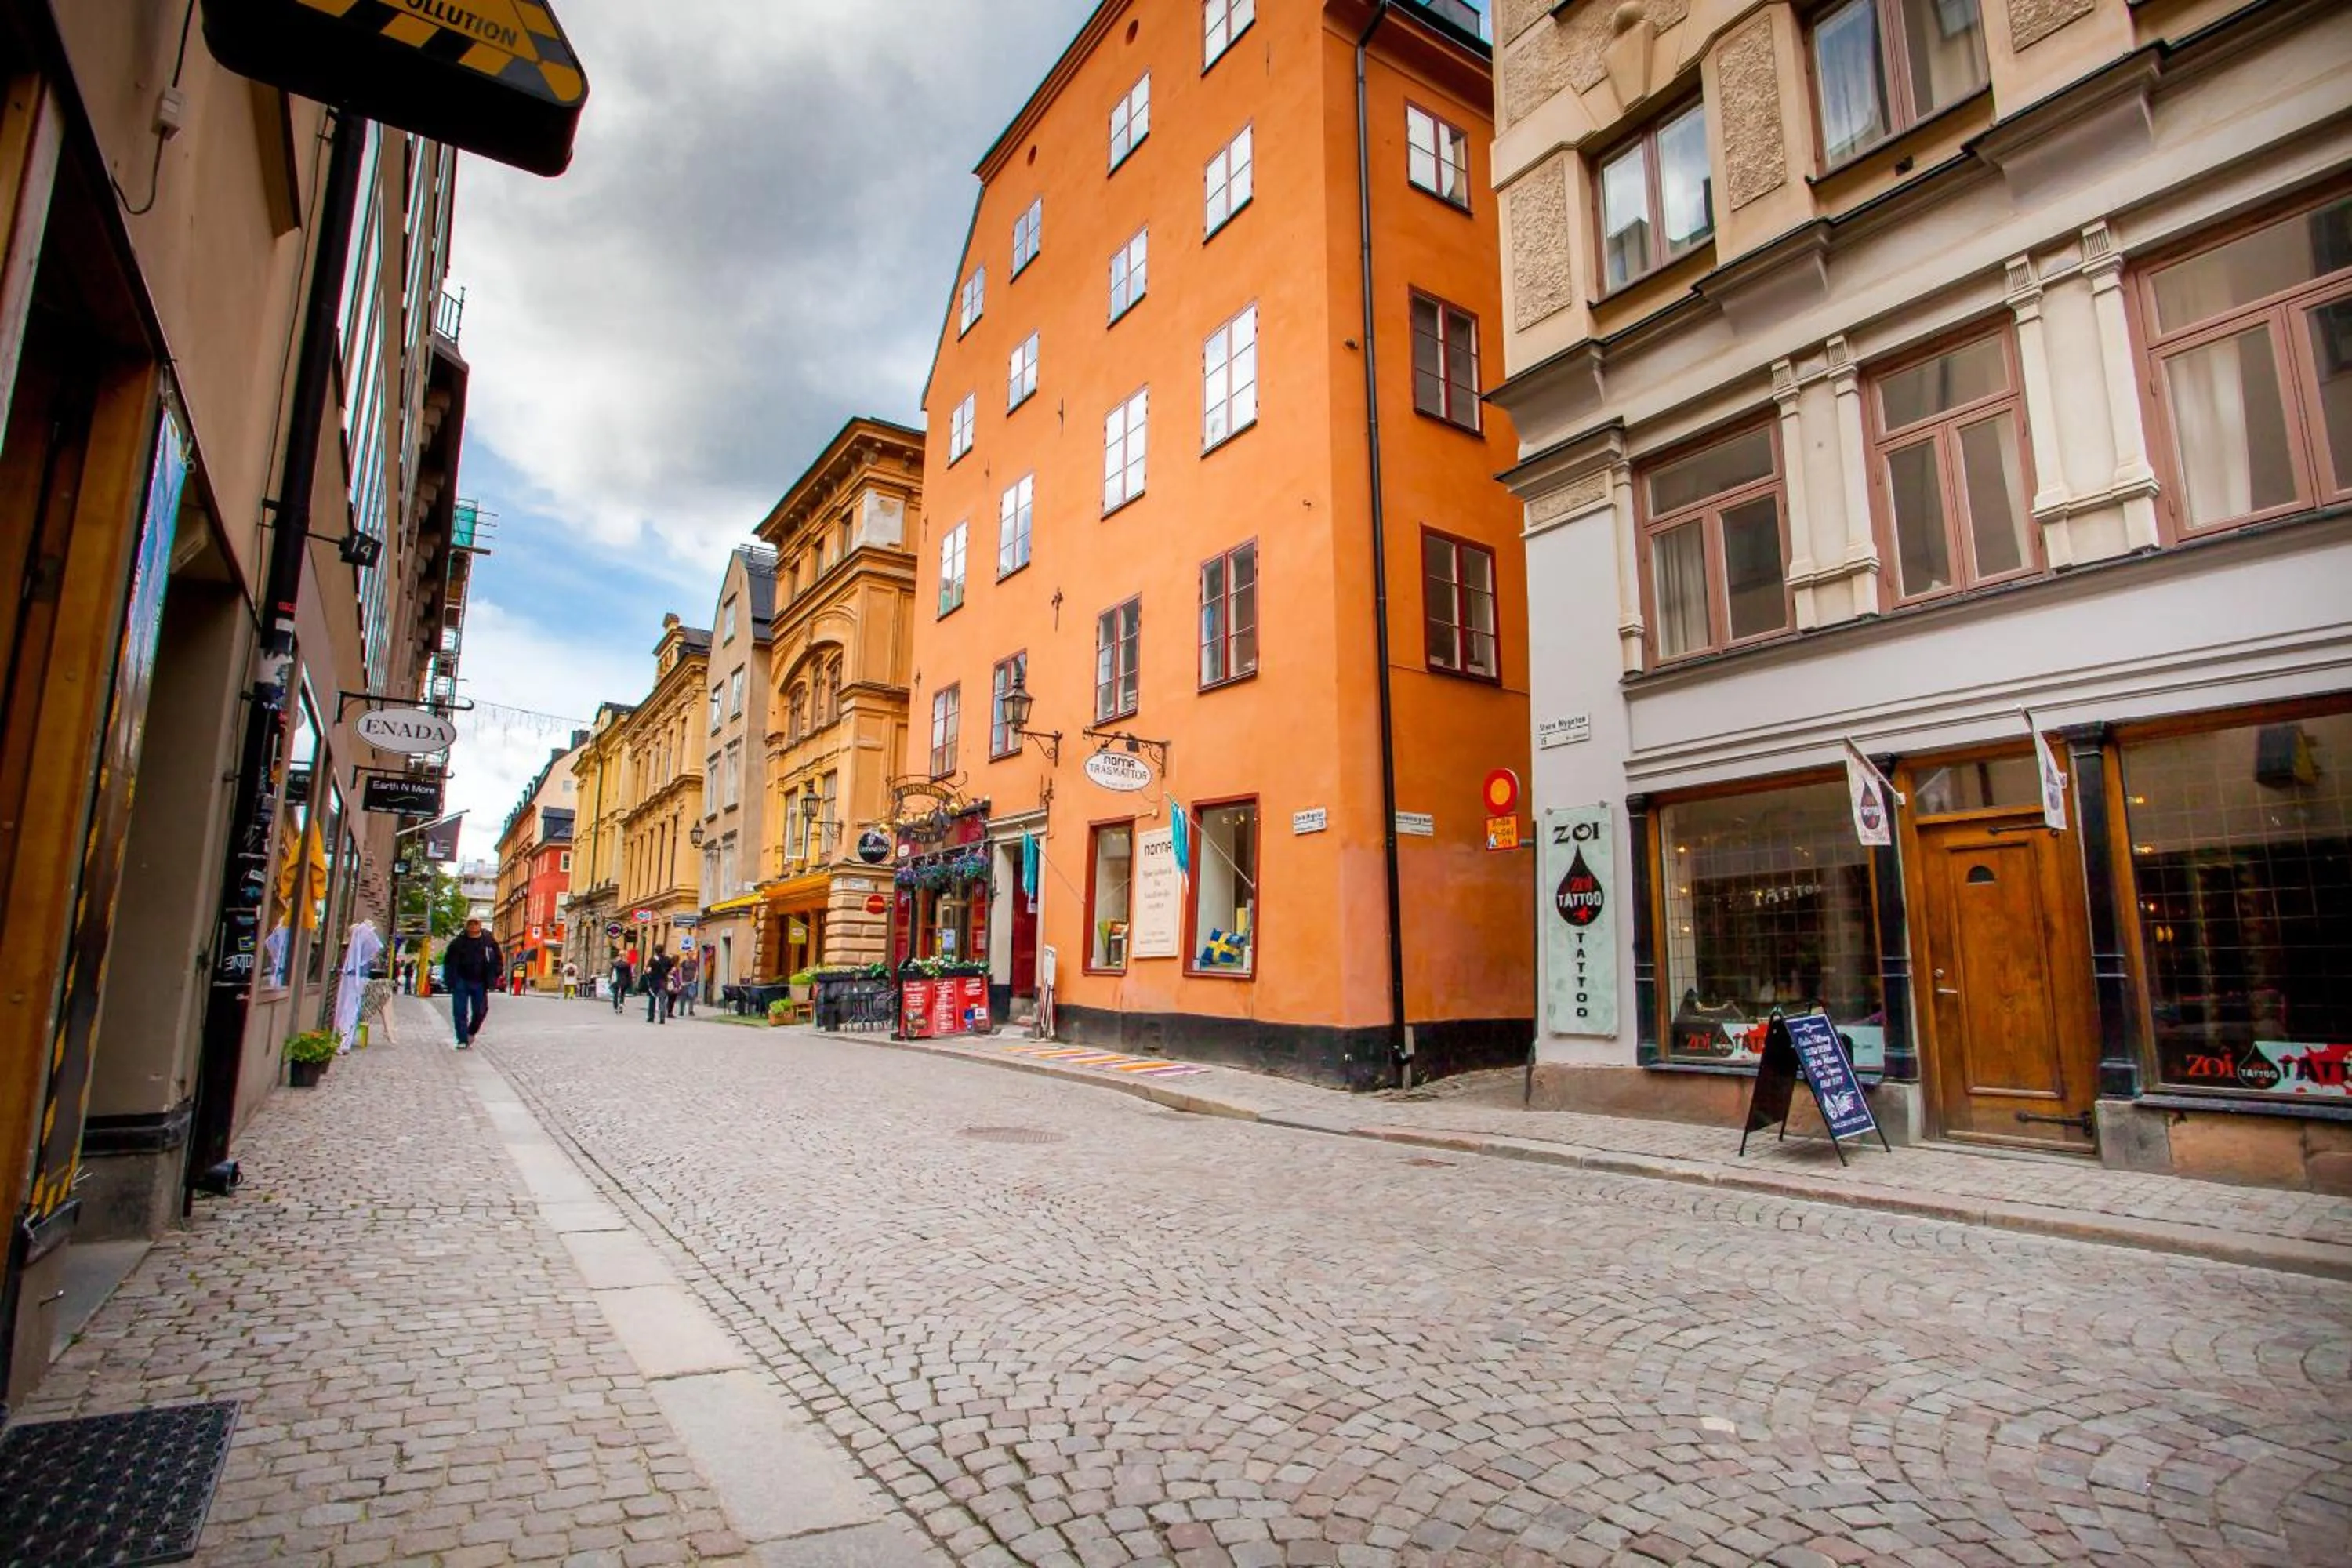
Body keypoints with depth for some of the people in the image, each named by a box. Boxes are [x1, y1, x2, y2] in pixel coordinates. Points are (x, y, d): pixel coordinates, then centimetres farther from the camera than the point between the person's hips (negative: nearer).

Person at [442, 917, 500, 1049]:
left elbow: (498, 961, 9)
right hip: (461, 982, -1)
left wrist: (492, 979, 1)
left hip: (480, 983, 1)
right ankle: (462, 1040, 5)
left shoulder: (489, 942, 0)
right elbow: (449, 962, 6)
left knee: (480, 1011, 5)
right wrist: (450, 980, -4)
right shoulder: (458, 943, -1)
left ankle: (471, 1032, 31)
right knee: (460, 1012, -2)